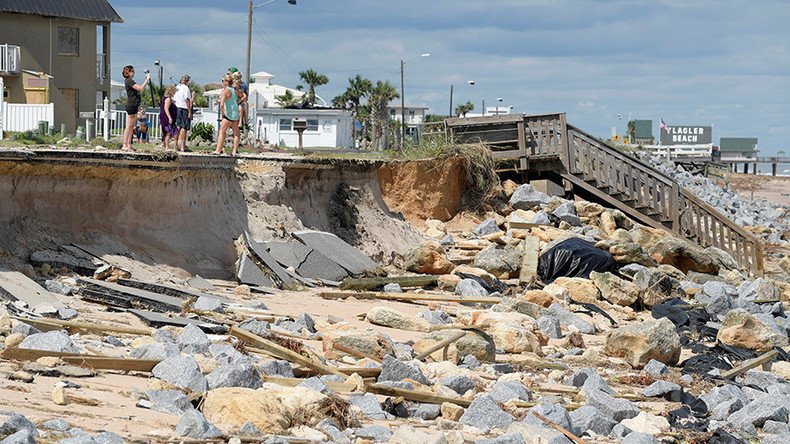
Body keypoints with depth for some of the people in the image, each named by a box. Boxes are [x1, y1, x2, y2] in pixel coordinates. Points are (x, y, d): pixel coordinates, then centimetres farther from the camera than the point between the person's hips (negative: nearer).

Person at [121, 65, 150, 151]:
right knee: (129, 126, -10)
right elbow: (141, 88, -20)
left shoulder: (130, 81, 19)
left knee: (132, 127, 10)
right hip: (131, 105, -10)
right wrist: (147, 79, -14)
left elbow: (141, 90, 22)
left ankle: (129, 145, 11)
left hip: (134, 106, 10)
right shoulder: (128, 81, -13)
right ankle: (125, 145, -10)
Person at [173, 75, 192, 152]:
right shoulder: (185, 88, -10)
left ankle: (176, 146, 14)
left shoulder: (177, 88, 14)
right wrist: (190, 112, -16)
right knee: (184, 127, -8)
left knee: (178, 127, 13)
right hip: (184, 108, -8)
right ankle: (183, 147, -12)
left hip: (177, 108, 8)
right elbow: (187, 100, -16)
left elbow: (174, 99, 16)